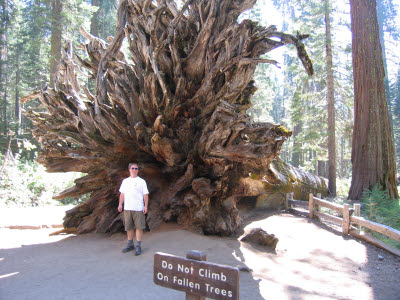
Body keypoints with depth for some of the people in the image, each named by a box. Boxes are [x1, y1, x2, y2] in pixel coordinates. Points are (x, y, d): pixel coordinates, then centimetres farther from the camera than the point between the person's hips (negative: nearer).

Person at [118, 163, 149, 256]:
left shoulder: (141, 181, 5)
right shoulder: (125, 181, 15)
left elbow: (145, 194, 1)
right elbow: (122, 194, 16)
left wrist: (146, 206, -7)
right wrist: (120, 204, 5)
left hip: (138, 208, -3)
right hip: (127, 208, 4)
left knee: (139, 227, -5)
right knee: (129, 227, 9)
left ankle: (138, 246, 1)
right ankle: (130, 244, 22)